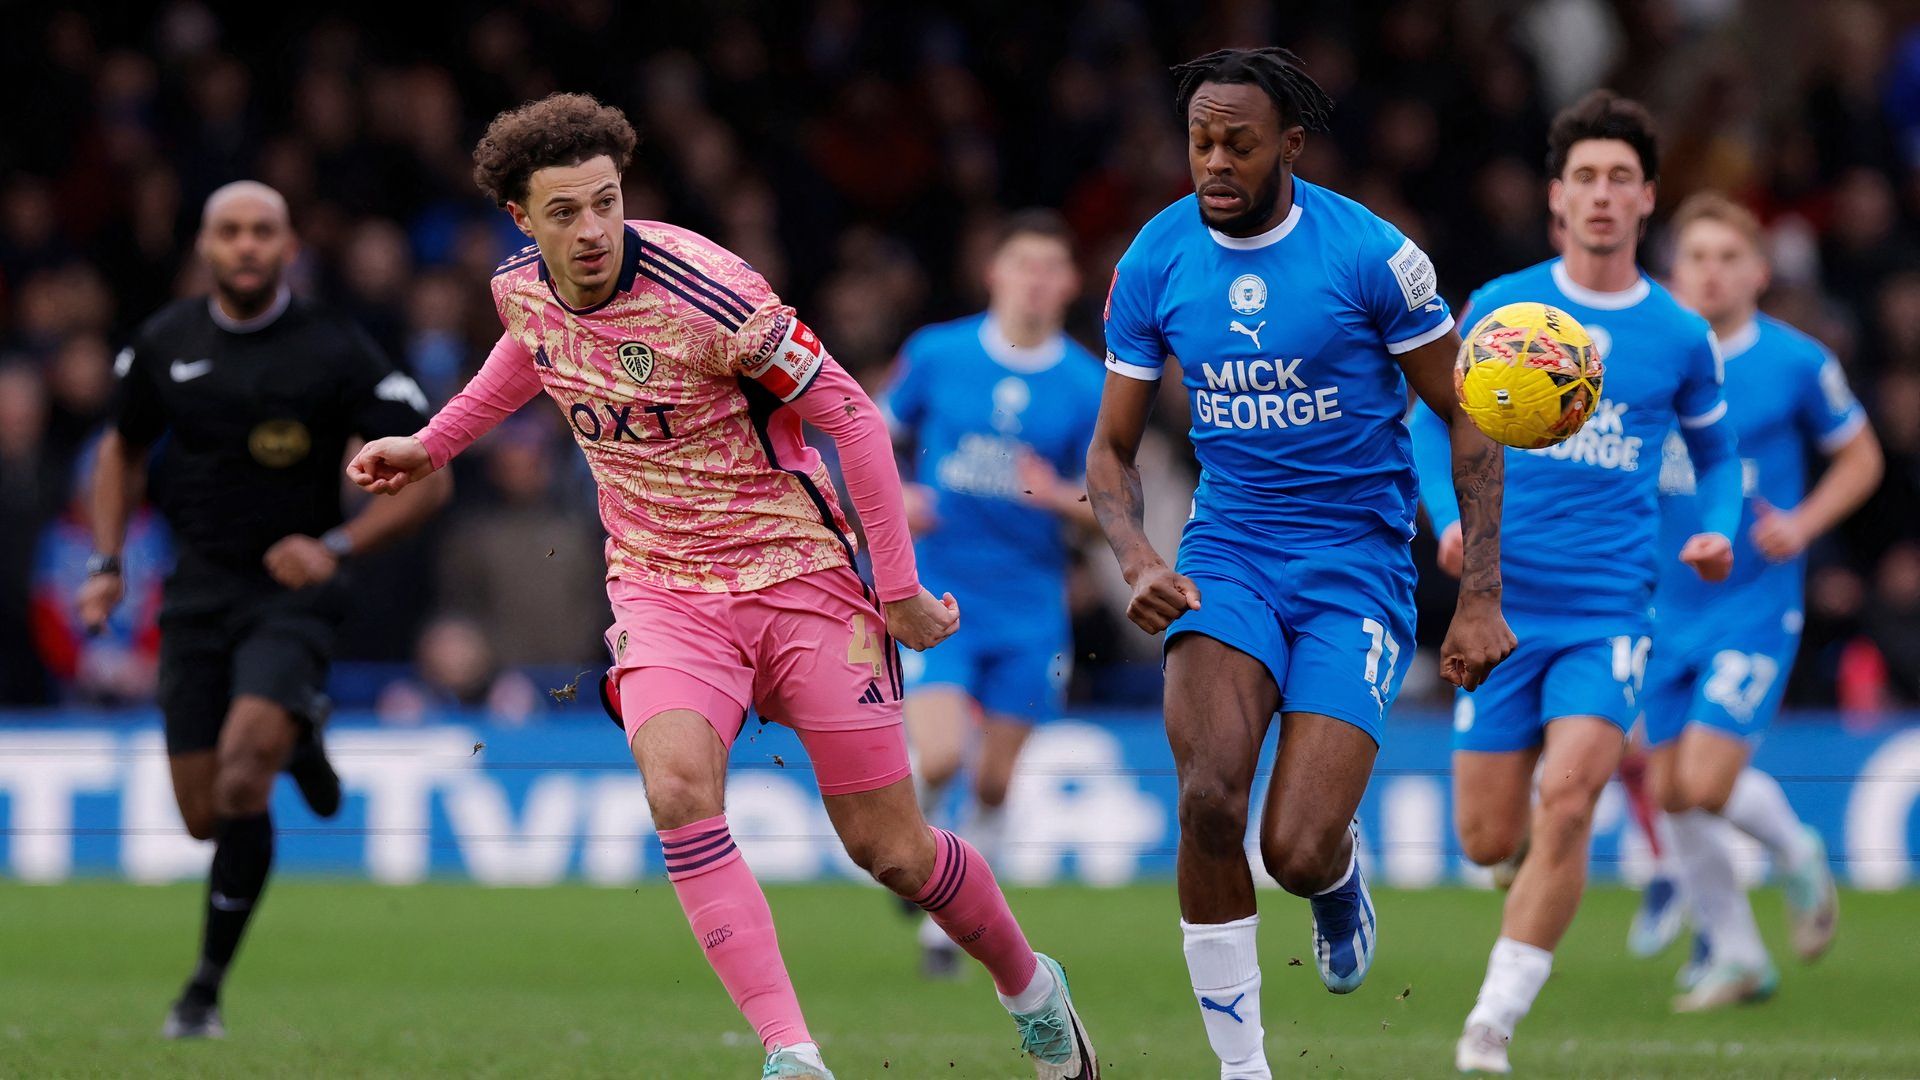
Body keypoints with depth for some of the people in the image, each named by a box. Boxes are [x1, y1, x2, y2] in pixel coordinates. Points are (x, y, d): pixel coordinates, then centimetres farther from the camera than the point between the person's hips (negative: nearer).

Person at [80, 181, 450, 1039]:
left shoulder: (334, 354, -9)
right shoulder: (164, 343, 2)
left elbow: (427, 480, -5)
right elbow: (123, 449, 20)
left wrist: (337, 546, -17)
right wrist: (107, 564, 9)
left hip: (292, 591, -4)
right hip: (197, 596, 4)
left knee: (242, 774, -25)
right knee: (204, 818, 3)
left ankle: (207, 986, -13)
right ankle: (296, 735, 39)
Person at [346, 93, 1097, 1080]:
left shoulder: (702, 289, -23)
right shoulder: (522, 290, -4)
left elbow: (854, 417, -15)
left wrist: (899, 590, -13)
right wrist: (430, 444, 29)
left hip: (798, 572, -4)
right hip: (660, 585, 4)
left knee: (890, 850, 1)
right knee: (678, 789, -26)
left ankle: (1031, 989, 31)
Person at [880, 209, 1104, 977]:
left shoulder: (1087, 386, 0)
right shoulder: (937, 354, -1)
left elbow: (1107, 511, 3)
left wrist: (1059, 497, -18)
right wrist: (891, 495, -8)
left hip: (1029, 606, 2)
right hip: (937, 591, -2)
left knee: (993, 782, 5)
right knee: (938, 757, -18)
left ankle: (945, 923, 22)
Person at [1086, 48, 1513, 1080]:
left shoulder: (1370, 254, -10)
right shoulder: (1155, 260, -1)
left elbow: (1467, 414, 0)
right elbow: (1111, 449, 8)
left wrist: (1480, 596, -5)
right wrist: (1138, 561, -12)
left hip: (1356, 559, -2)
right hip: (1227, 552, 2)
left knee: (1297, 851, -14)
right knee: (1209, 800, -23)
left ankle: (1341, 881, 27)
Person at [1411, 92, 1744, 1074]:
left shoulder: (1680, 336, 4)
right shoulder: (1499, 308, 2)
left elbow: (1716, 454, 19)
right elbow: (1437, 423, 11)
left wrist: (1718, 533, -1)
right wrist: (1451, 520, -8)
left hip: (1609, 610, -1)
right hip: (1504, 603, 1)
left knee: (1566, 798, -22)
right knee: (1488, 841, 3)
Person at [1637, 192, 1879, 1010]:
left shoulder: (1797, 362, -6)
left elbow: (1861, 458, 6)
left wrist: (1804, 524, -10)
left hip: (1754, 602, -4)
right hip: (1665, 604, 4)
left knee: (1707, 782, -14)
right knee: (1669, 791, 4)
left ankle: (1798, 855, 18)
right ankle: (1732, 956, 22)